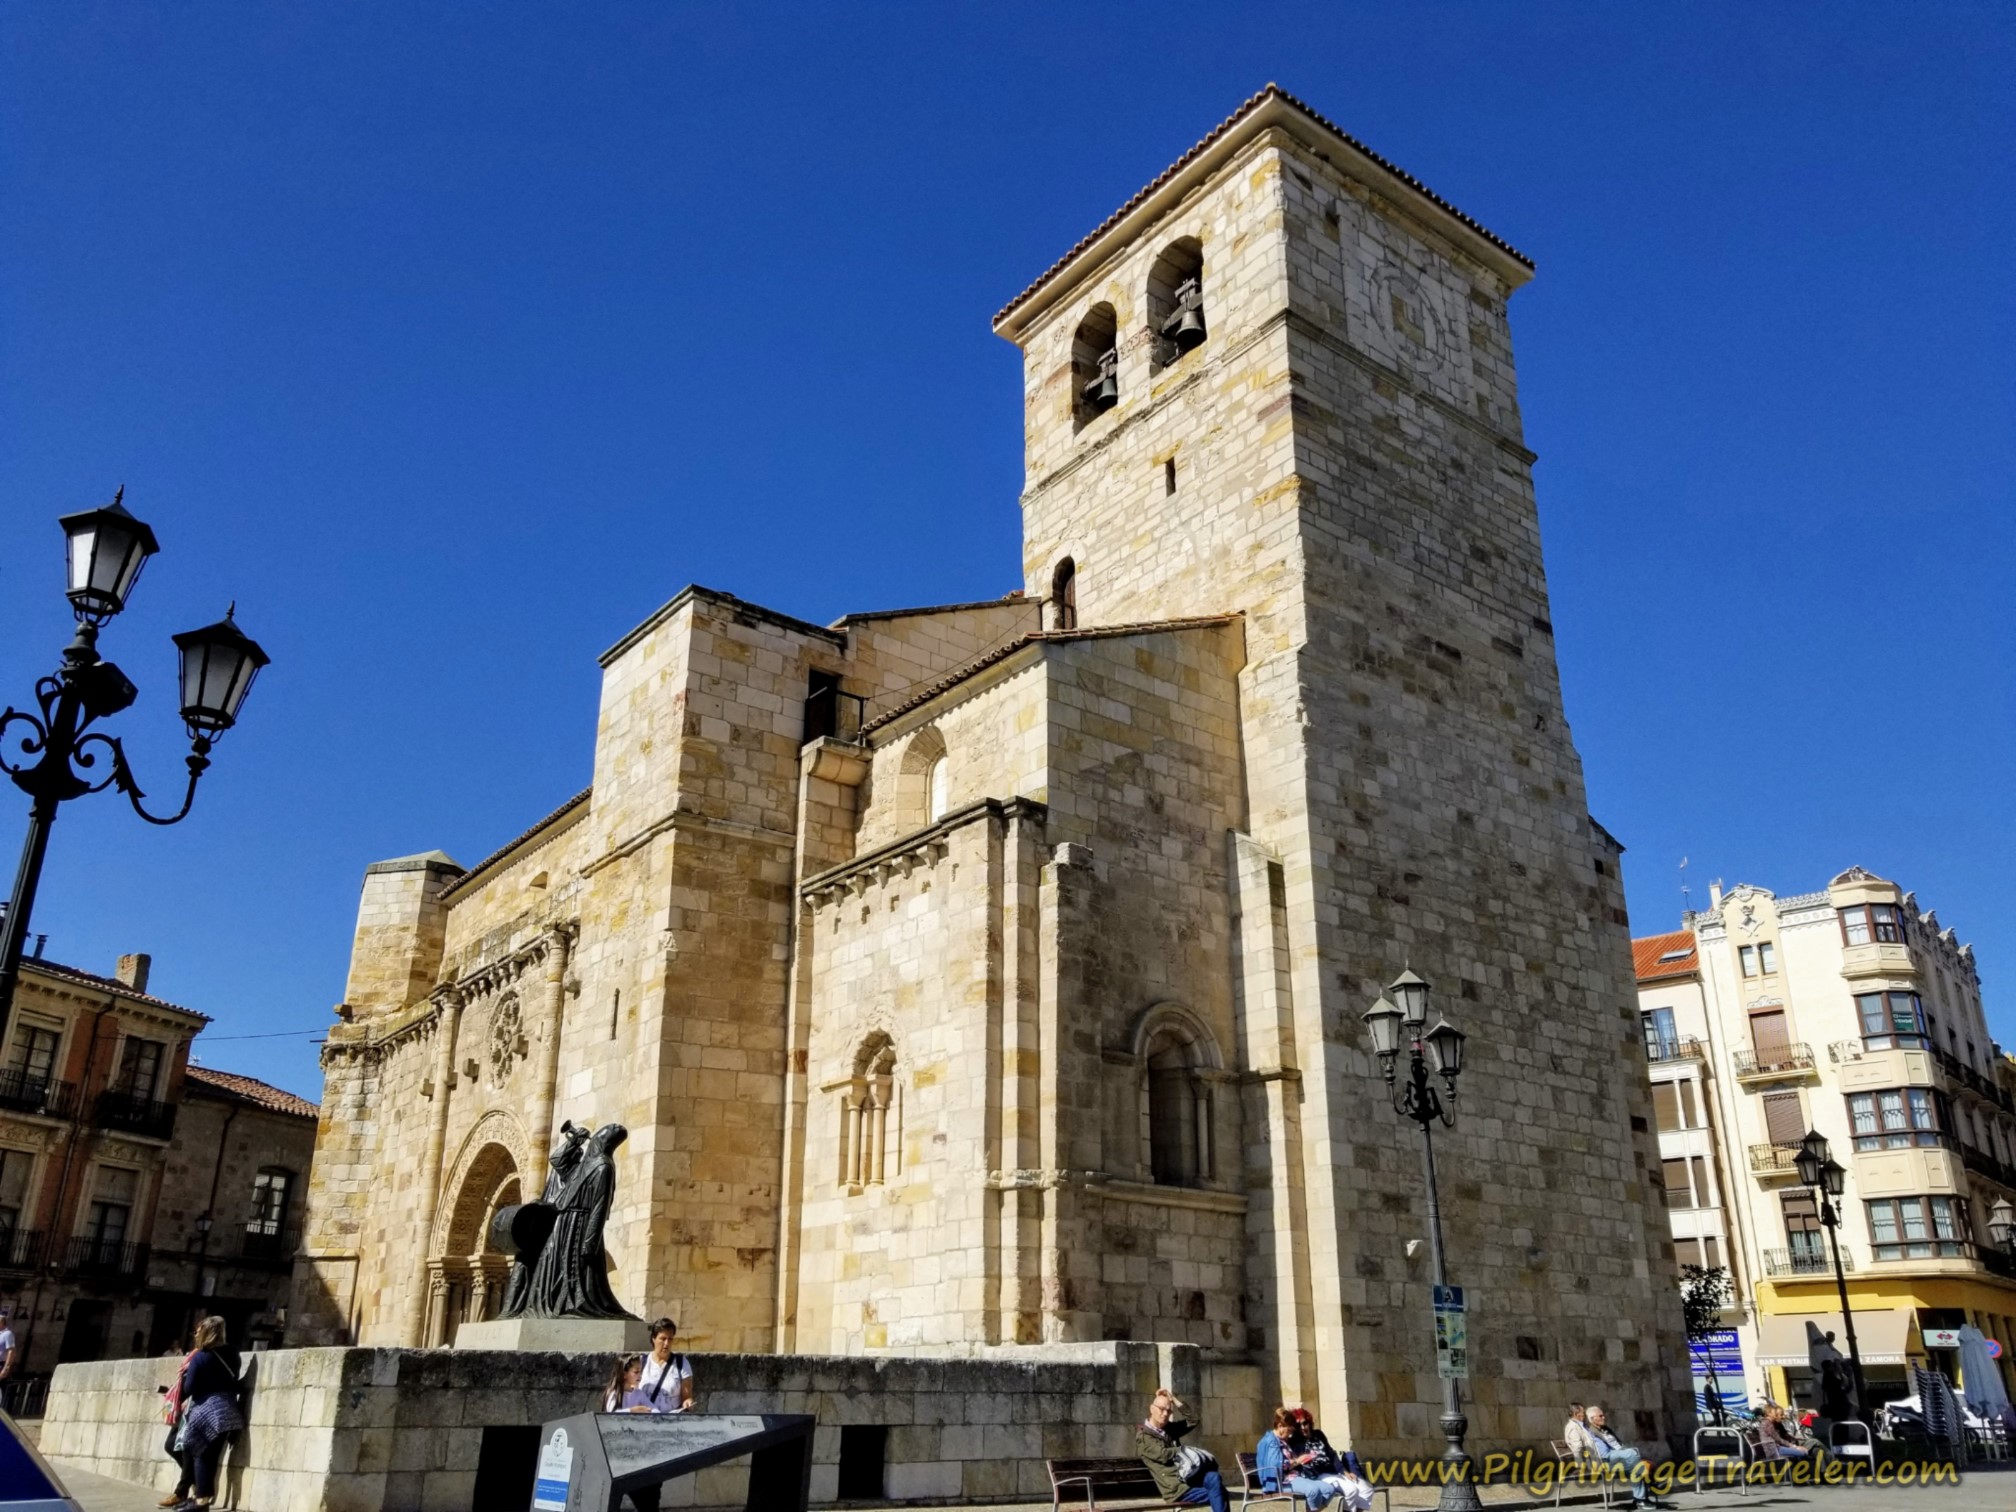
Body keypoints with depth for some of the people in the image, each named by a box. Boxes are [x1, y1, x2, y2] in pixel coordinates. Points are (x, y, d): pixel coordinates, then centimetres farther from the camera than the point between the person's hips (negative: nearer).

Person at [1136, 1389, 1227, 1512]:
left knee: (1213, 1477, -24)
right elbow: (1164, 1455, -17)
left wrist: (1173, 1399, 12)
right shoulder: (1143, 1437, -4)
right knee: (1217, 1494, -20)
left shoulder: (1169, 1429, 19)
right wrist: (1185, 1451, -4)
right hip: (1175, 1488, -7)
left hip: (1187, 1477, 7)